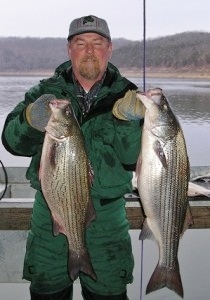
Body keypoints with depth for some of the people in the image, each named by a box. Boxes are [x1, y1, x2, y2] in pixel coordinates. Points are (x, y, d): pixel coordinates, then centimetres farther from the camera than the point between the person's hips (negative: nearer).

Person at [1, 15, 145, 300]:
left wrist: (128, 121, -26)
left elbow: (133, 158, -9)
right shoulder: (46, 92, 1)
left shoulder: (126, 96, -1)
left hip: (106, 215, 0)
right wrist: (31, 119, -28)